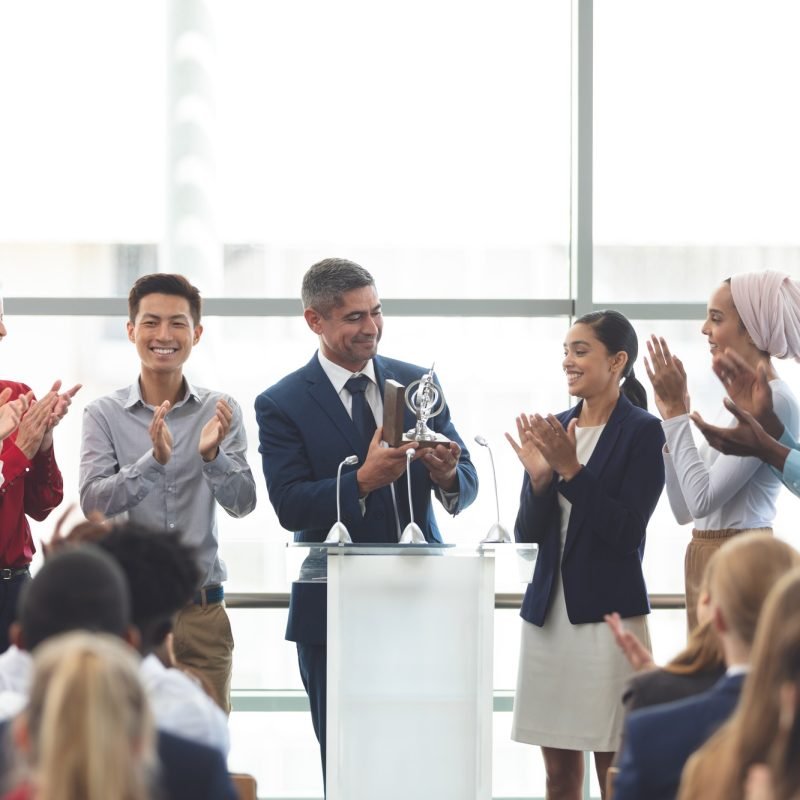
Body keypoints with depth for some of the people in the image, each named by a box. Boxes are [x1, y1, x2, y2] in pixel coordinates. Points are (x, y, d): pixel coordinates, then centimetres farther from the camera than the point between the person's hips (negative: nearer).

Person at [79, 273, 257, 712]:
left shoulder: (220, 412, 4)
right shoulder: (103, 415, 0)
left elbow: (242, 503, -5)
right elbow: (93, 502, -12)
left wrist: (212, 454, -24)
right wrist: (154, 460, -28)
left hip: (202, 613, 1)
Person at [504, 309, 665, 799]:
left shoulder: (642, 432, -6)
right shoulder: (554, 429, 10)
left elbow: (627, 531, -14)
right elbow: (528, 535, 8)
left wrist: (571, 469, -19)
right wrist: (539, 477, -9)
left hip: (608, 611, -6)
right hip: (548, 611, 6)